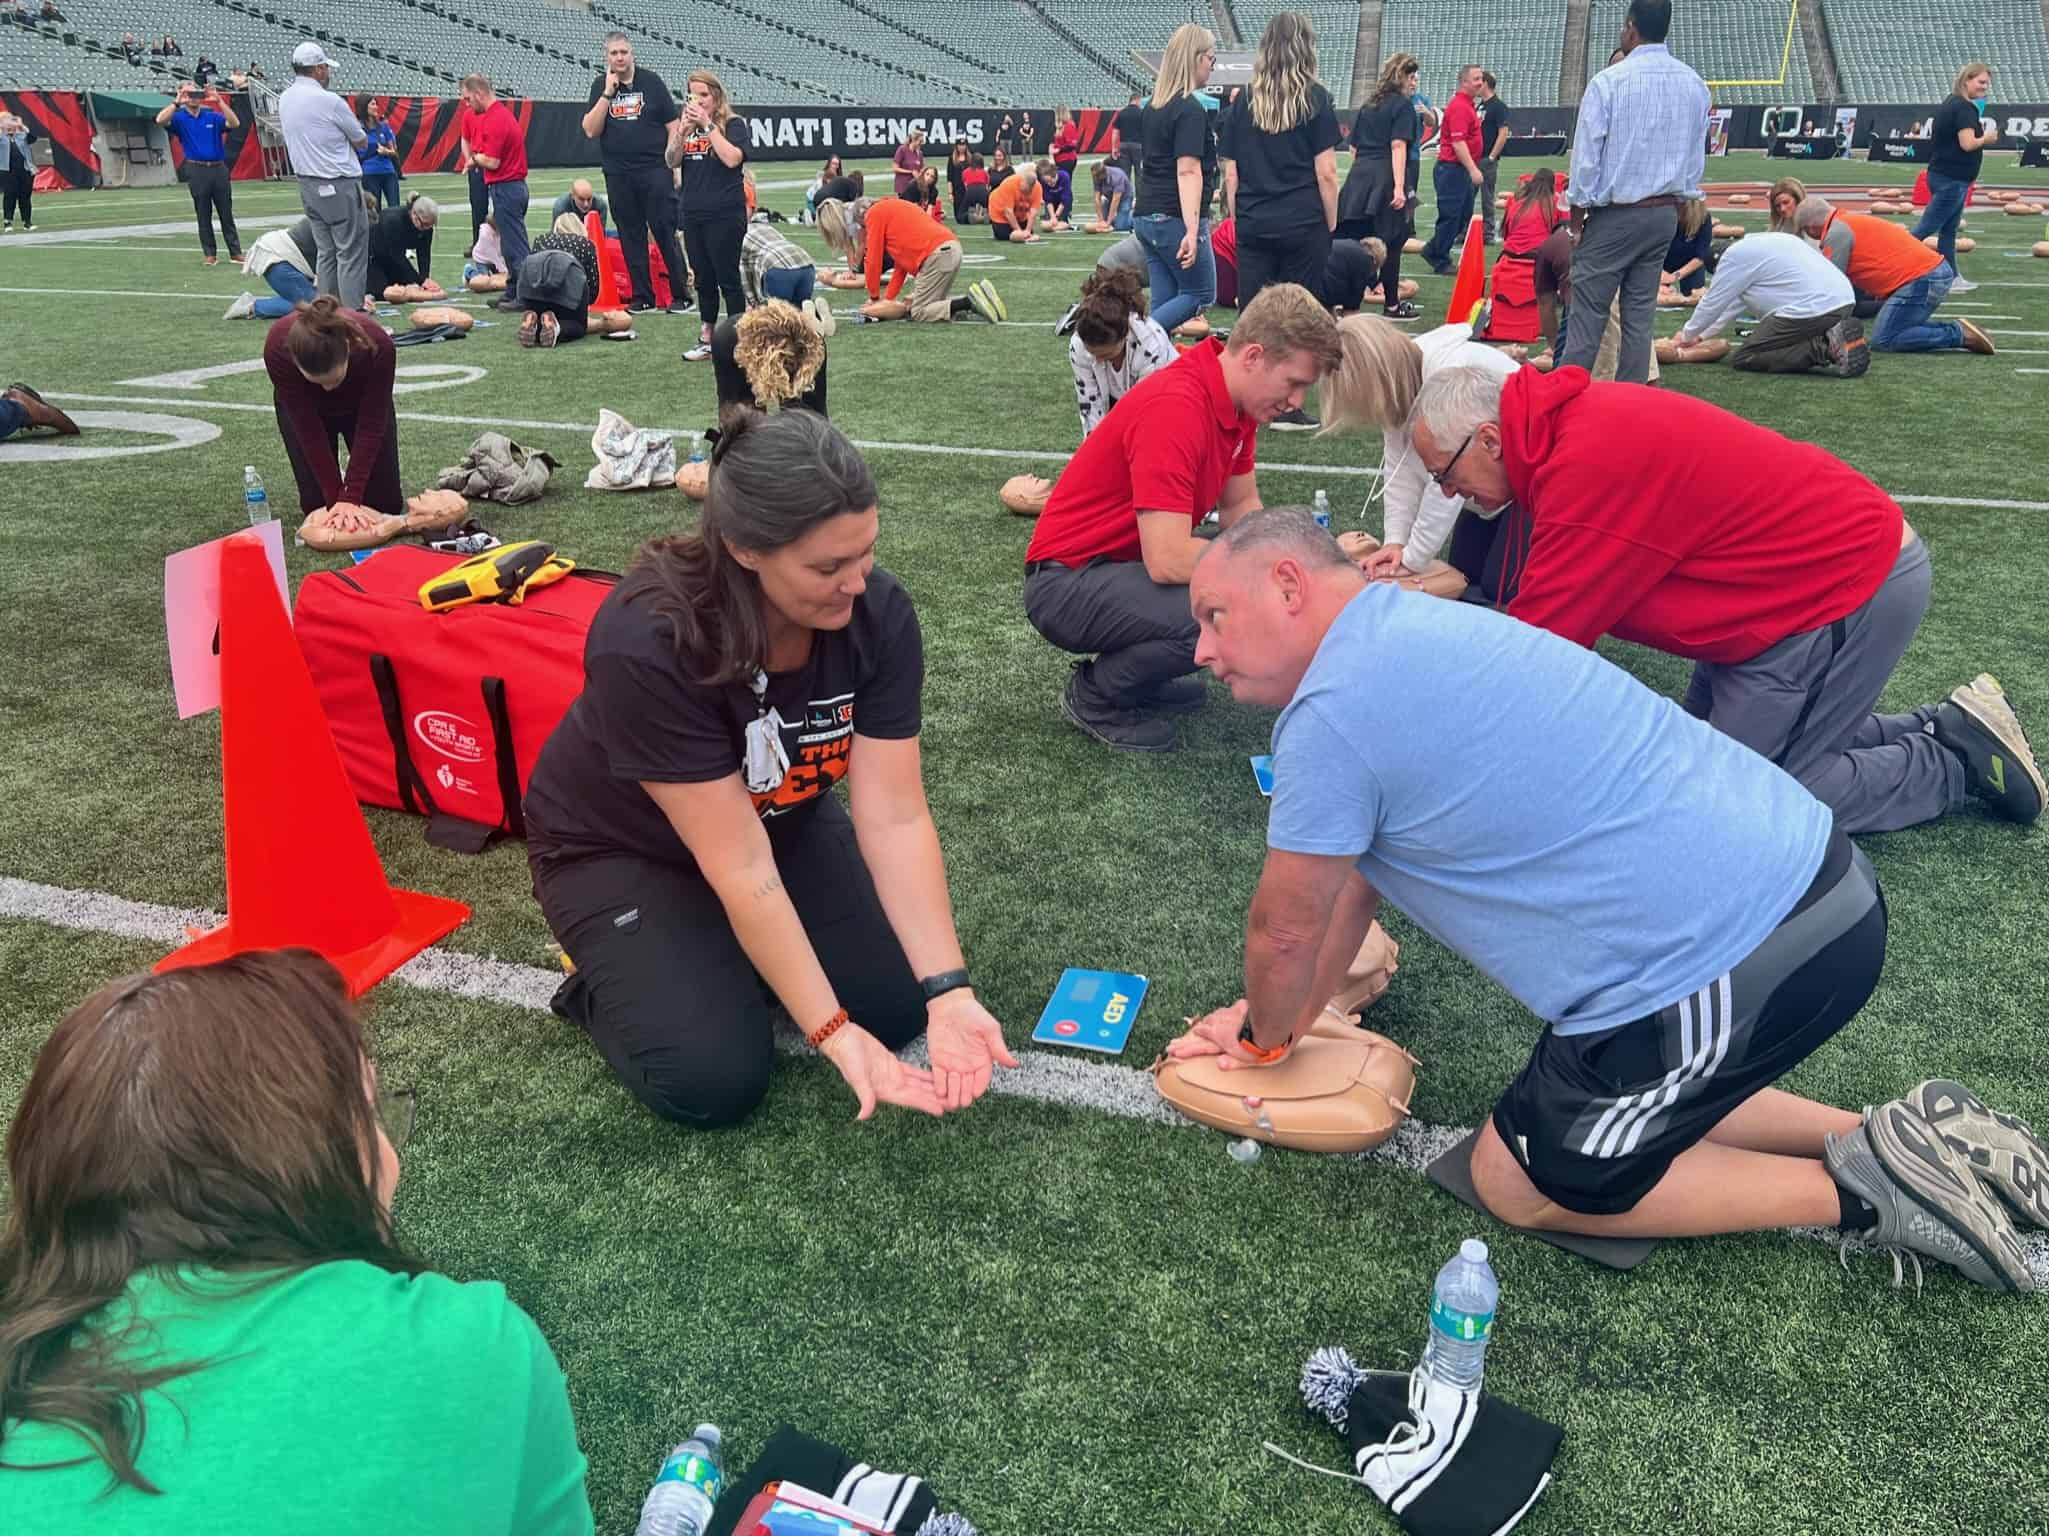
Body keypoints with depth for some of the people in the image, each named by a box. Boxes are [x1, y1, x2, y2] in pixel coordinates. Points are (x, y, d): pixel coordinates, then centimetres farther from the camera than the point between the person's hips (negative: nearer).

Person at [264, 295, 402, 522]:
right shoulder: (278, 349, -38)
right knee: (317, 504, -8)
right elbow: (310, 432, -30)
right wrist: (336, 500, -30)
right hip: (302, 408, 0)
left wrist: (350, 498, -32)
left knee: (387, 503, -2)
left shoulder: (377, 347, -40)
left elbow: (370, 426, -30)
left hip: (362, 403, 0)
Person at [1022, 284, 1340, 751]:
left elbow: (1240, 507, 9)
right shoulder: (1175, 407, -28)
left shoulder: (1238, 398, 1)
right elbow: (1167, 561, -32)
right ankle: (1094, 694, -5)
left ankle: (1138, 673, 12)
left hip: (1128, 564, 10)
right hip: (1066, 583, -9)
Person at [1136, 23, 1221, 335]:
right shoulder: (1190, 109, -13)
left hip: (1146, 216, 8)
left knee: (1165, 301, 10)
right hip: (1175, 219, -8)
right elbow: (1187, 171, -20)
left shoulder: (1154, 107, 13)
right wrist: (1192, 231, -25)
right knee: (1200, 295, 2)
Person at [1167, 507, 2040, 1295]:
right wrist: (1274, 1021, 26)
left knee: (1517, 1184, 8)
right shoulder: (1412, 633, 13)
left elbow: (1284, 930, -4)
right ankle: (1902, 1139, 20)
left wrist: (1266, 1038, 16)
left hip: (1736, 960, -9)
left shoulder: (1330, 711, -17)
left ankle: (1858, 1192, 7)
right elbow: (1354, 883, 21)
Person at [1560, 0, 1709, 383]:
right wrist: (1679, 199, 21)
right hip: (1665, 214, 6)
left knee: (1589, 308, -3)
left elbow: (1587, 153, -9)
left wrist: (1578, 207, 0)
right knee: (1641, 311, 9)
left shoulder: (1608, 82, -12)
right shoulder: (1694, 85, 6)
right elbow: (1697, 154, 12)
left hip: (1615, 214, -5)